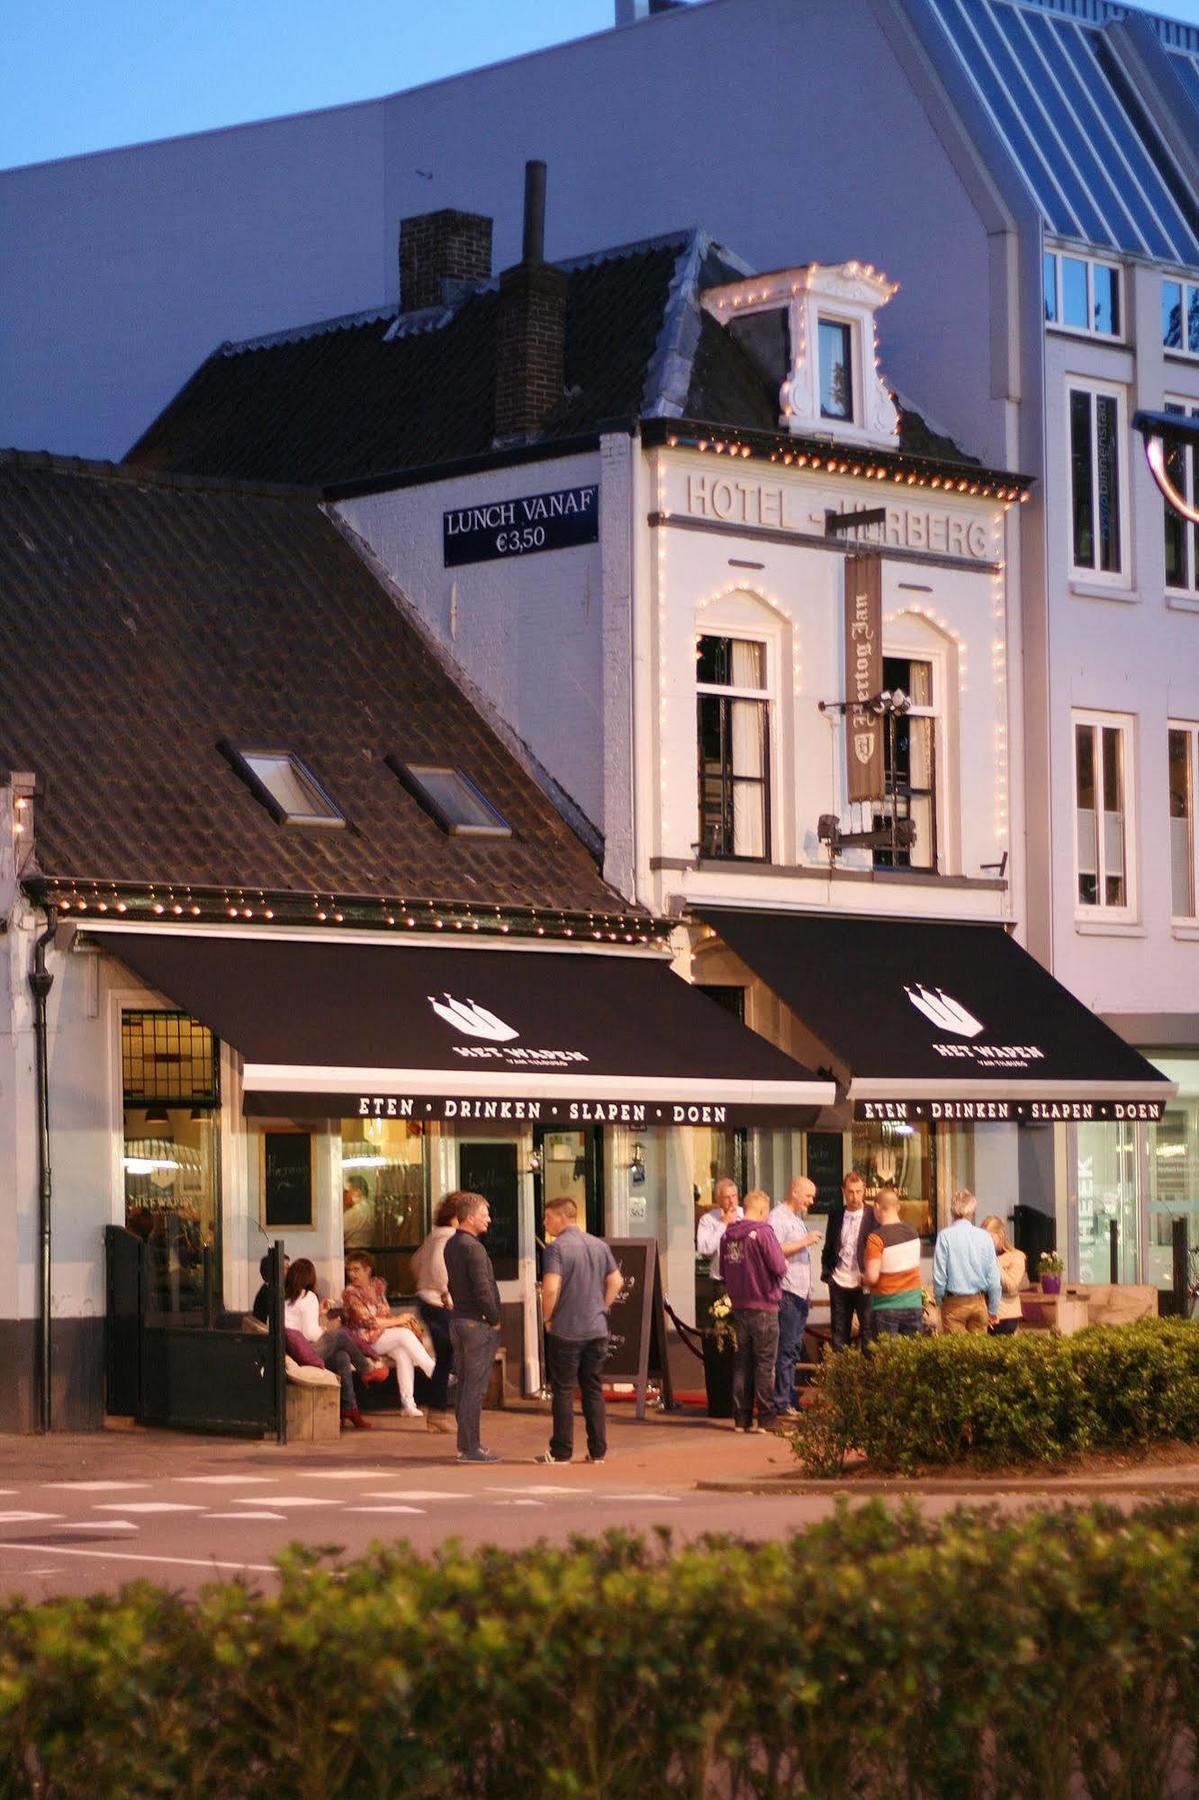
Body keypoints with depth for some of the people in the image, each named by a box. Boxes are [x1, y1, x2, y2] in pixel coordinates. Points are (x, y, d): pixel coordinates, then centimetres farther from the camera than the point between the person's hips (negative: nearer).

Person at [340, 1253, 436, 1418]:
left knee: (403, 1353, -28)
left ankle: (408, 1403, -32)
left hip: (384, 1336, 5)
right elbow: (367, 1321, -15)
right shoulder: (350, 1293, -9)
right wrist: (397, 1321, -13)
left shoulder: (377, 1285, 10)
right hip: (365, 1340, -5)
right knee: (405, 1334, -27)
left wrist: (403, 1319, -4)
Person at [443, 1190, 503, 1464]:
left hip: (458, 1319, 9)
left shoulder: (451, 1245, 12)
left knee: (465, 1385, 13)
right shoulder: (472, 1247, -17)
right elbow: (483, 1289, -20)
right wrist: (494, 1320, -9)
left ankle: (465, 1445, 17)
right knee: (475, 1387, -5)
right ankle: (470, 1448, -4)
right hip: (477, 1323, -9)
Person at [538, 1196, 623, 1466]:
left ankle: (561, 1451, 5)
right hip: (597, 1329, 6)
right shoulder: (599, 1245, 8)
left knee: (563, 1390, 2)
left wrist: (547, 1317, -7)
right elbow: (616, 1281, 12)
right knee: (594, 1390, 11)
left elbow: (551, 1288, -22)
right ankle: (598, 1450, 12)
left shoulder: (556, 1248, -12)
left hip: (565, 1331, -6)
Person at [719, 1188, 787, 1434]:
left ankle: (741, 1418, 11)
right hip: (763, 1307, -6)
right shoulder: (762, 1233, -14)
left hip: (738, 1307, 6)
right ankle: (766, 1419, -1)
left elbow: (723, 1271, 14)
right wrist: (783, 1264, 3)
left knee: (741, 1363, 10)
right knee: (765, 1363, -1)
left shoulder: (727, 1235, 5)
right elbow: (779, 1267, -18)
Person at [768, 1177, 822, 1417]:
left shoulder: (798, 1219, 21)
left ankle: (789, 1401, 12)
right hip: (787, 1293, -10)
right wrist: (805, 1242, -20)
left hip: (801, 1293, 10)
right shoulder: (778, 1218, -9)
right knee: (786, 1349, -9)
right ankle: (782, 1405, -8)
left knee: (794, 1349, 9)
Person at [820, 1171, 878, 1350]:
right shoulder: (836, 1215, 7)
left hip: (863, 1286, -4)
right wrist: (826, 1272, 3)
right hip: (839, 1283, 4)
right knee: (839, 1333, 8)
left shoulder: (873, 1216, -5)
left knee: (868, 1331, -1)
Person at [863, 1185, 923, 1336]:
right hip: (914, 1303, 5)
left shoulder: (877, 1238, -16)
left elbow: (872, 1277, -19)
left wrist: (863, 1279, 1)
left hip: (886, 1307, -5)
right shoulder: (912, 1232, 1)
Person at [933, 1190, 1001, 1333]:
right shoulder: (984, 1236, -2)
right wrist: (993, 1309, 13)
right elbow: (994, 1278, 2)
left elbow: (939, 1275, -8)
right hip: (979, 1302, 2)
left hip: (954, 1303, -2)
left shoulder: (945, 1236, -9)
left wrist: (939, 1301, 9)